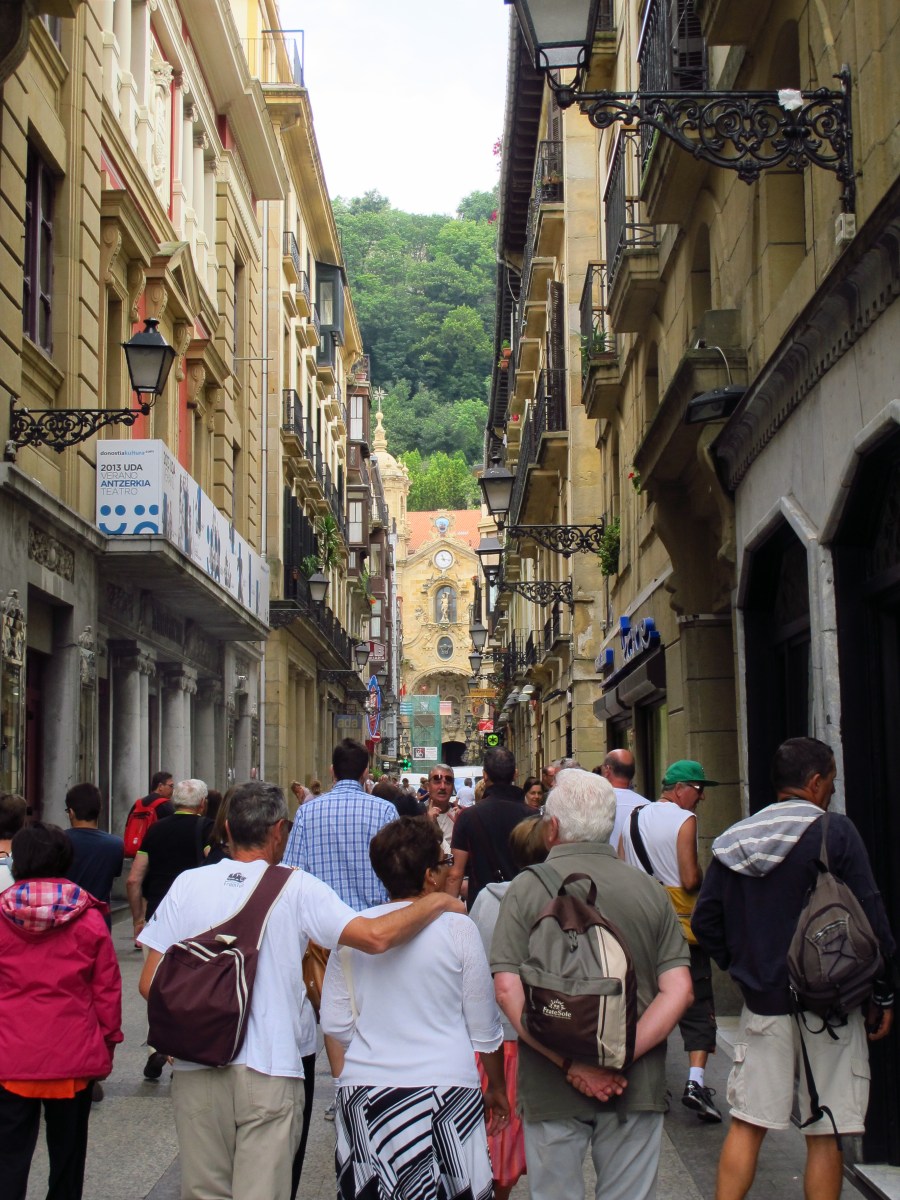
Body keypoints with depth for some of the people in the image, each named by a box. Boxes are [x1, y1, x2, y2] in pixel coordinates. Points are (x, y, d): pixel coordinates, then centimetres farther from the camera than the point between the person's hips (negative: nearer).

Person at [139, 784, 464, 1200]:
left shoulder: (188, 884, 2)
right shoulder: (296, 888, -6)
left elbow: (151, 983, 2)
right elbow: (376, 937, -17)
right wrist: (438, 903, -1)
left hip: (196, 1069, 3)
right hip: (269, 1071, -3)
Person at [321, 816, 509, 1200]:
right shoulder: (457, 928, -6)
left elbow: (335, 1025, 8)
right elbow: (484, 1027, 3)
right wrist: (496, 1088, 16)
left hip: (365, 1093, 3)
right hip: (446, 1088, -3)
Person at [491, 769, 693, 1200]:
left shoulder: (527, 888, -6)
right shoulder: (649, 889, 1)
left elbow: (507, 989, -14)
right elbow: (678, 990, -5)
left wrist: (571, 1064, -14)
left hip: (552, 1088, -2)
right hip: (636, 1086, 2)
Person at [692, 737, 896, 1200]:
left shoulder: (734, 840, 4)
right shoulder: (834, 831, -10)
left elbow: (704, 920, 6)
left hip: (762, 1002, 4)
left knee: (746, 1123, 10)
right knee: (825, 1136, 4)